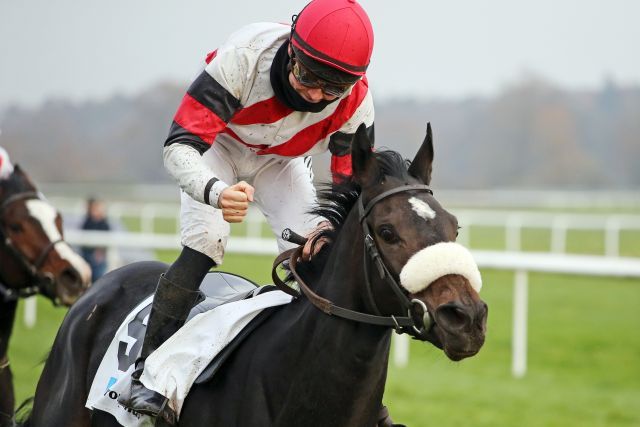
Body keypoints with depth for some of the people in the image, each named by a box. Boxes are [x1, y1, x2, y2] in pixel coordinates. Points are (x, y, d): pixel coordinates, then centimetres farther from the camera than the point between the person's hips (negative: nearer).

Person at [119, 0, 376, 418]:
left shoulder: (356, 103, -31)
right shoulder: (245, 55, -42)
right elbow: (180, 145, -43)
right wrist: (215, 191, -64)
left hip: (282, 161, 3)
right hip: (221, 145, -3)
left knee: (312, 257, -13)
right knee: (203, 246, -22)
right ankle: (148, 372, -15)